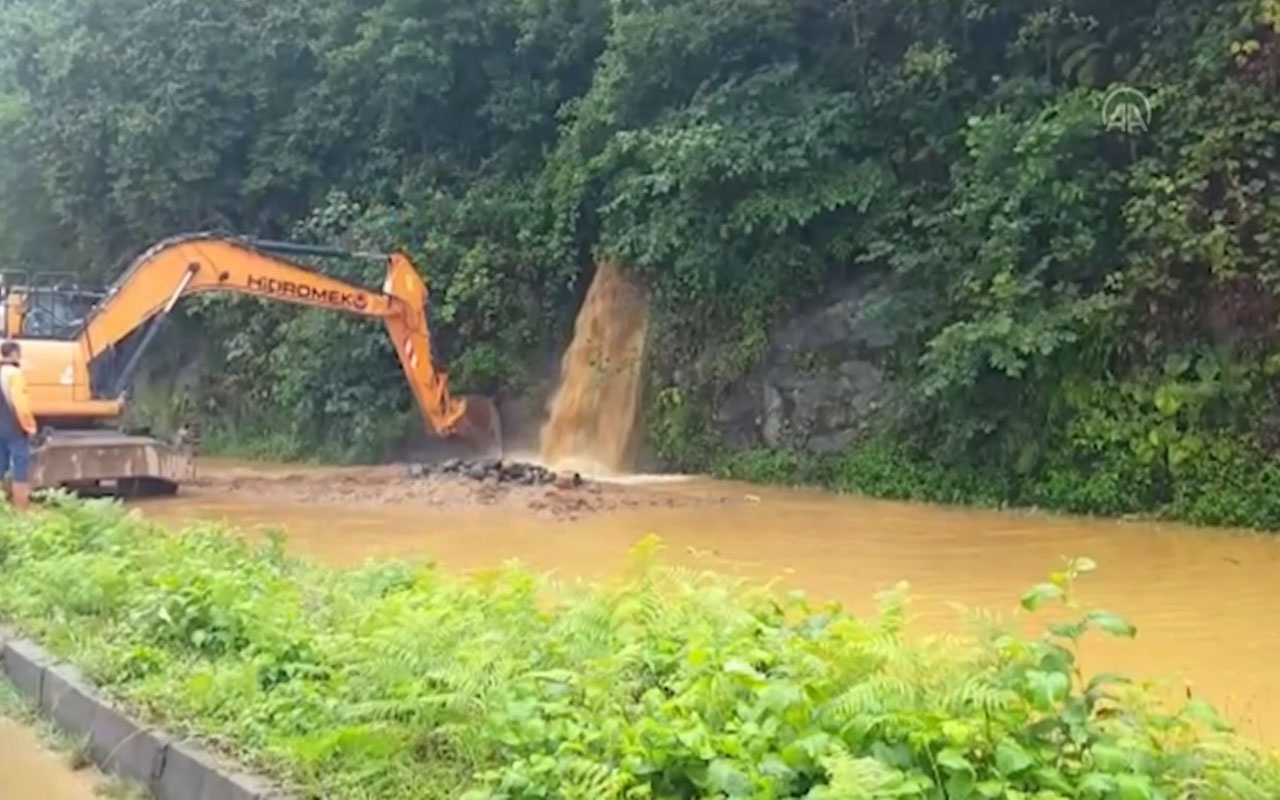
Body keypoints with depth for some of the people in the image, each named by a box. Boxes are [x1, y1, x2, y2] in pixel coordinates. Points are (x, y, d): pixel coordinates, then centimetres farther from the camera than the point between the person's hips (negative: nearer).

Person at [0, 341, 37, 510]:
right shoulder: (14, 373, -14)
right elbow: (20, 402, -20)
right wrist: (29, 425, -12)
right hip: (15, 428, -8)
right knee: (20, 467, -4)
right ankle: (21, 509, -4)